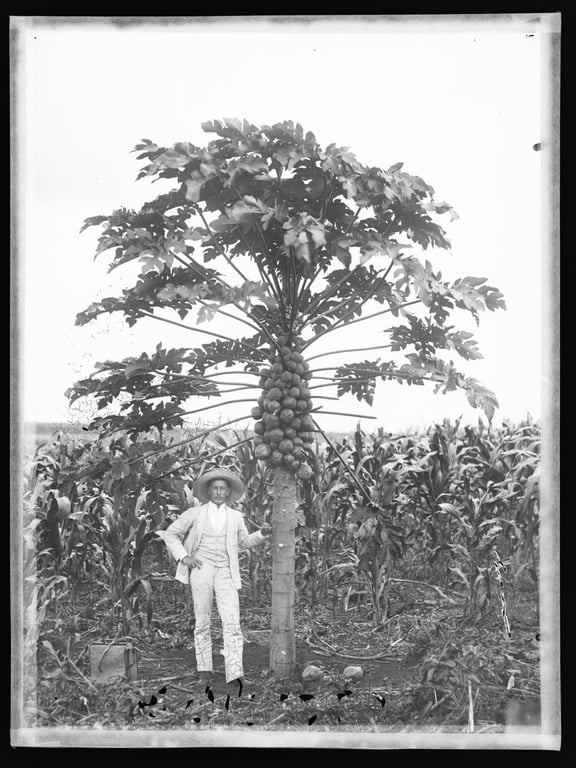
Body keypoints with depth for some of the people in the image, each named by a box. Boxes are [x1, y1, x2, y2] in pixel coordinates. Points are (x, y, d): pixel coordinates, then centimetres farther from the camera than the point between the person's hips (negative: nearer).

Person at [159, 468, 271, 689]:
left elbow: (244, 542, 27)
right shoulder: (195, 514, 8)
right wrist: (183, 557, 0)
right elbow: (170, 534, 12)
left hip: (225, 574, 1)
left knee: (231, 621, -13)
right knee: (202, 623, 2)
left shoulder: (235, 516, 14)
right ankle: (204, 671, 13)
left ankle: (235, 674, -20)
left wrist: (262, 534, 9)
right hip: (201, 570, -1)